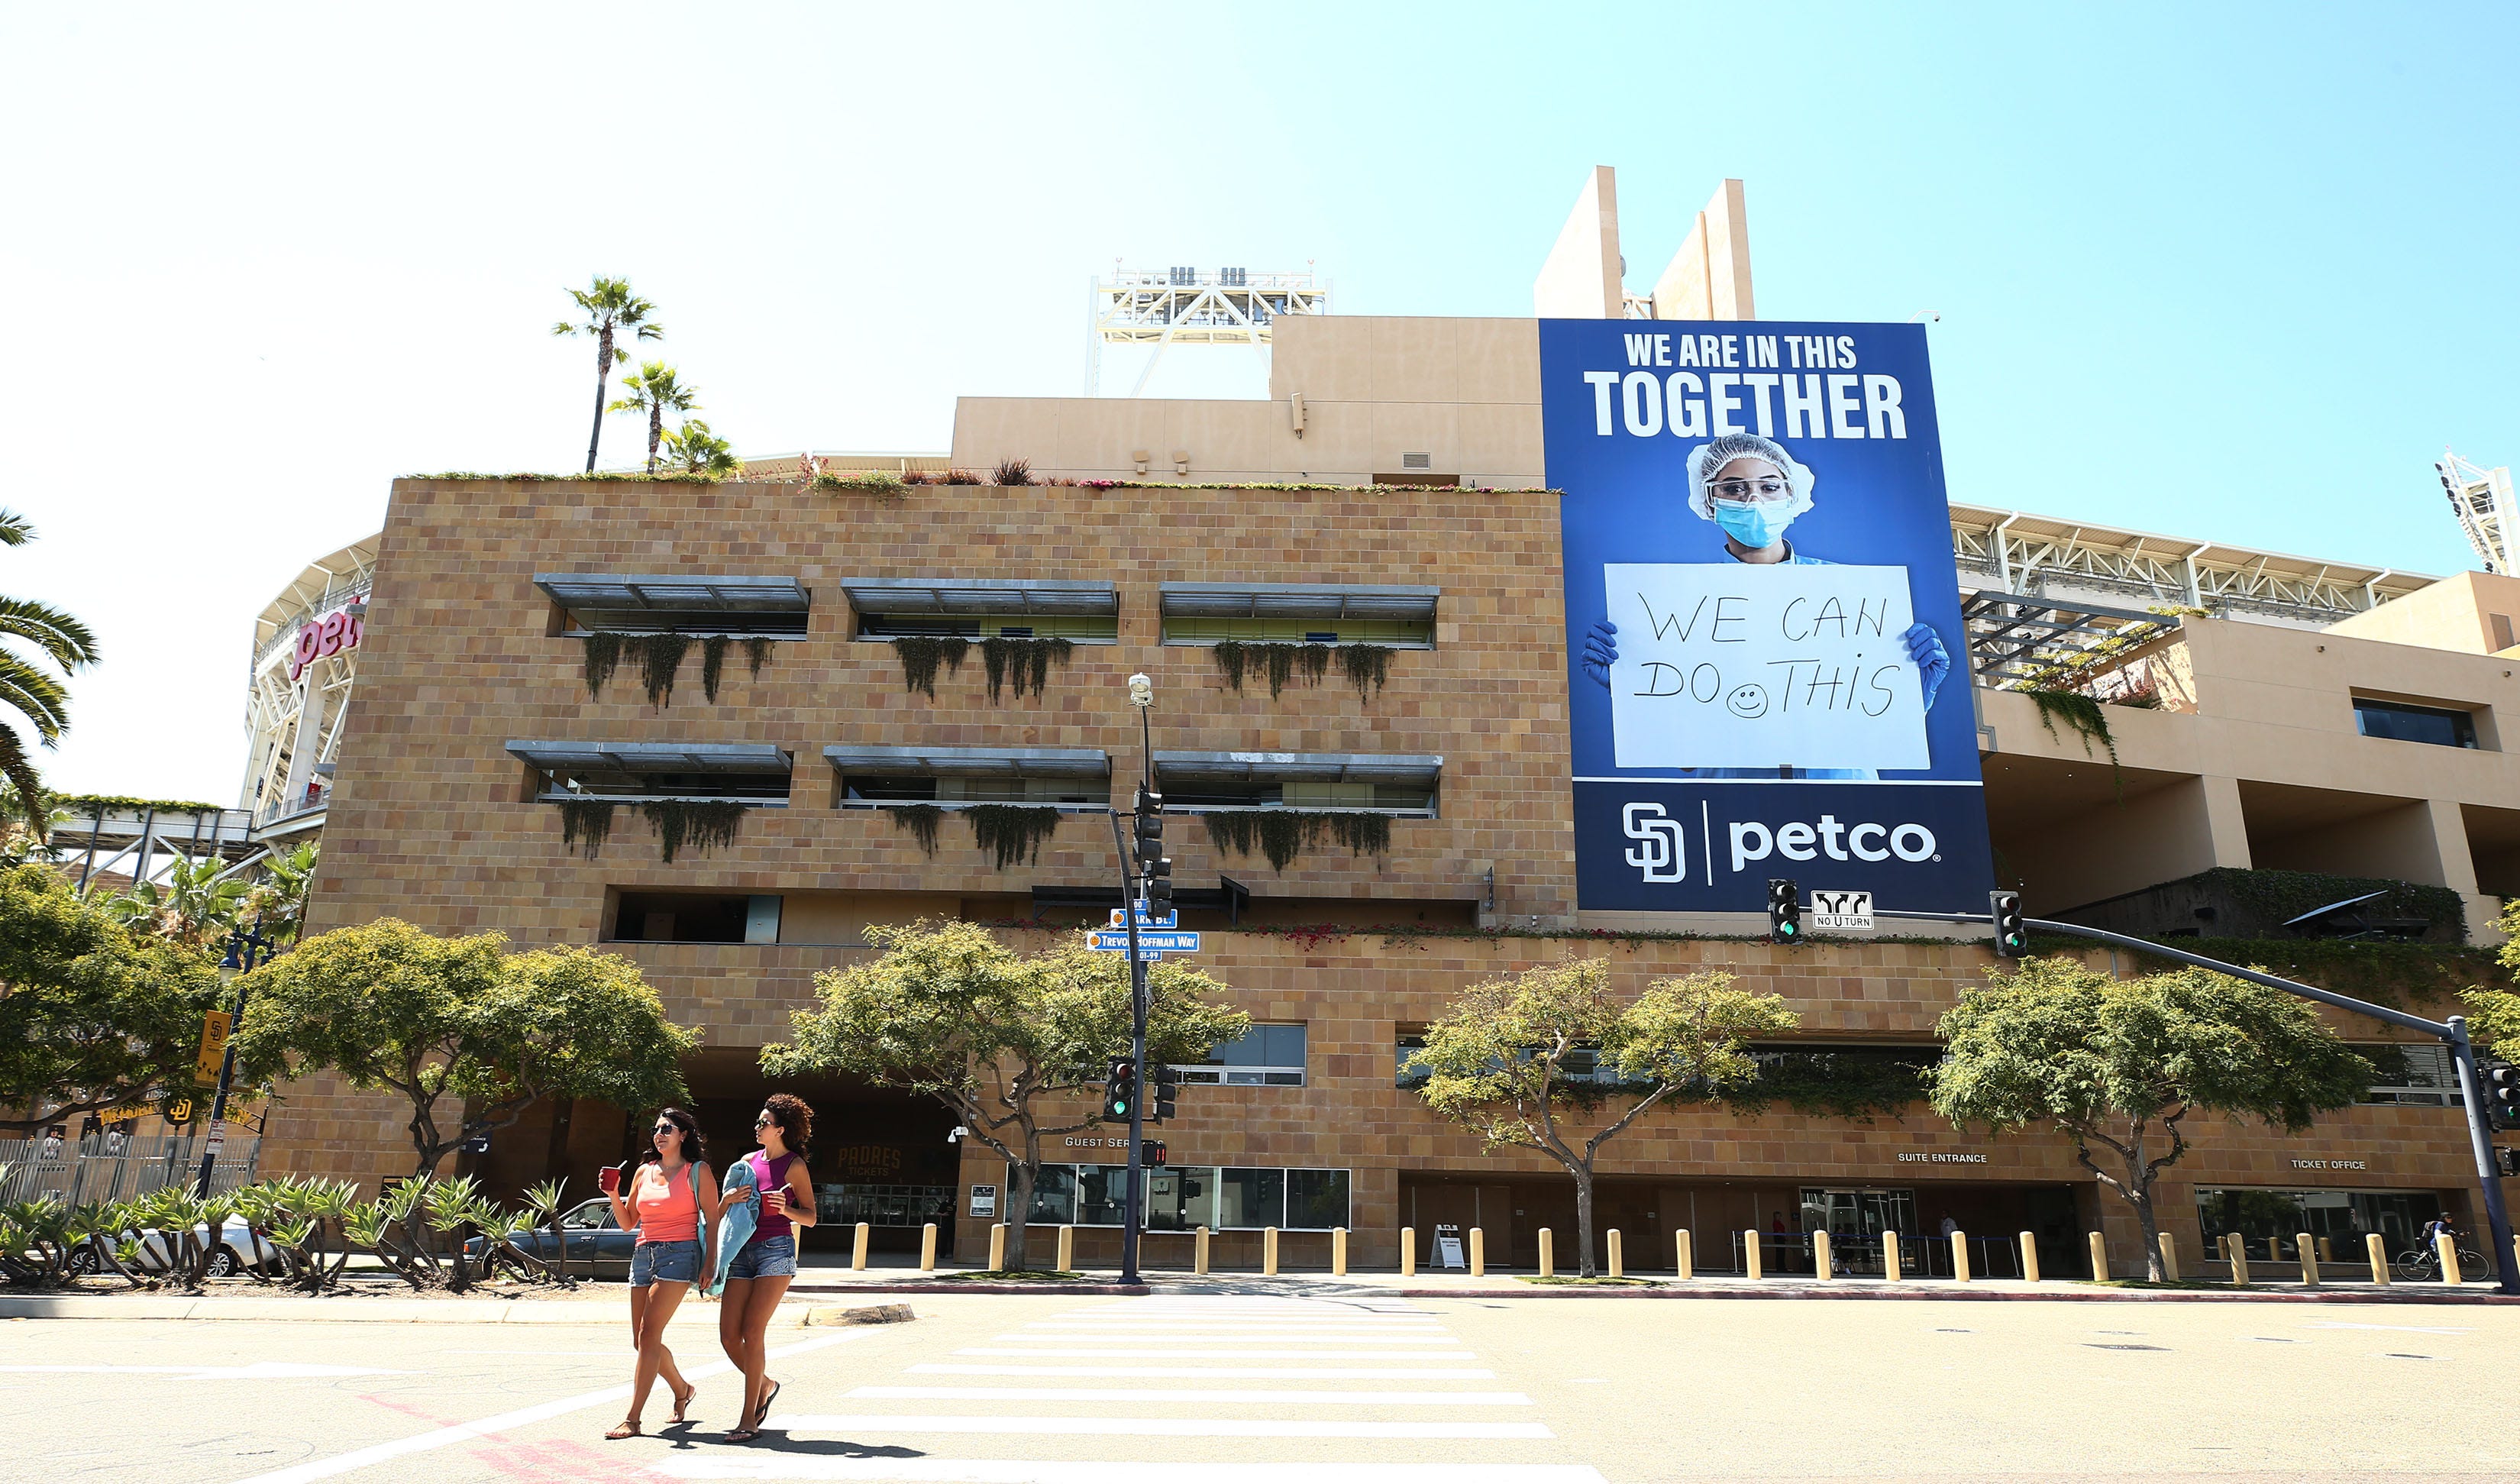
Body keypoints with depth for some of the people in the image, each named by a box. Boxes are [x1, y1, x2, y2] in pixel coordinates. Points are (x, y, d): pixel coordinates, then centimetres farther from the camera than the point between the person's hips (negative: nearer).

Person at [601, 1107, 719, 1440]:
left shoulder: (698, 1172, 1)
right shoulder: (644, 1172, 15)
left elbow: (712, 1221, -1)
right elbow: (627, 1223, 19)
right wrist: (613, 1194, 2)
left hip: (678, 1254, -6)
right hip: (643, 1255, 7)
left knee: (649, 1333, -15)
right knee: (642, 1340, 8)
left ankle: (632, 1419, -13)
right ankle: (682, 1389, 32)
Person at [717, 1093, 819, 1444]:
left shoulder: (794, 1165, -1)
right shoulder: (748, 1161, 14)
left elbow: (810, 1217, 0)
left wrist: (785, 1208, -17)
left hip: (776, 1250, -6)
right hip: (743, 1250, 6)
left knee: (752, 1332, -11)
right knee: (728, 1336, 0)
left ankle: (749, 1420, -3)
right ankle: (765, 1385, 26)